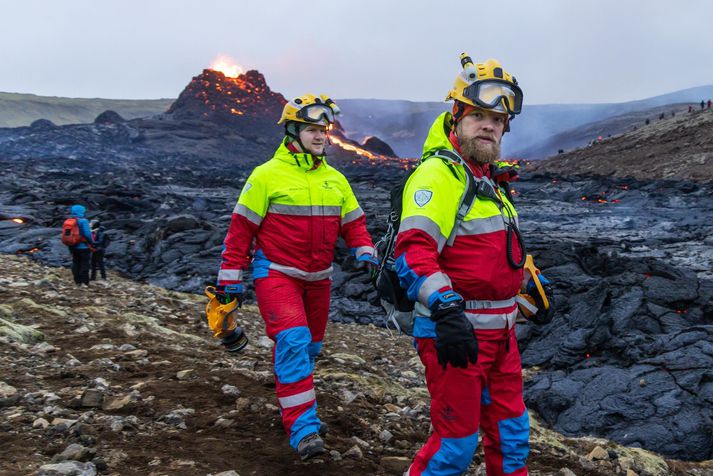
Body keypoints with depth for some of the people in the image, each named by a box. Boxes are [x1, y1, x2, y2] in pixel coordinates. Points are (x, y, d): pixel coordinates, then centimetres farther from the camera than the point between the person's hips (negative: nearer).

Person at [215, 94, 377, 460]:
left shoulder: (335, 180, 8)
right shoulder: (267, 175, -8)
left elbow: (353, 223, 13)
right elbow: (241, 228, -6)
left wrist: (365, 252, -7)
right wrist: (231, 277, -6)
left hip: (318, 278, 6)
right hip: (276, 274, -6)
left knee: (310, 346, 16)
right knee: (293, 341, -21)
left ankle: (295, 402, 41)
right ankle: (303, 427, -17)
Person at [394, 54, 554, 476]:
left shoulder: (489, 179, 15)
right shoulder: (437, 174, -15)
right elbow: (413, 251, -28)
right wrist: (445, 310, -38)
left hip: (499, 330, 9)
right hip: (456, 330, -9)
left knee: (512, 434, 20)